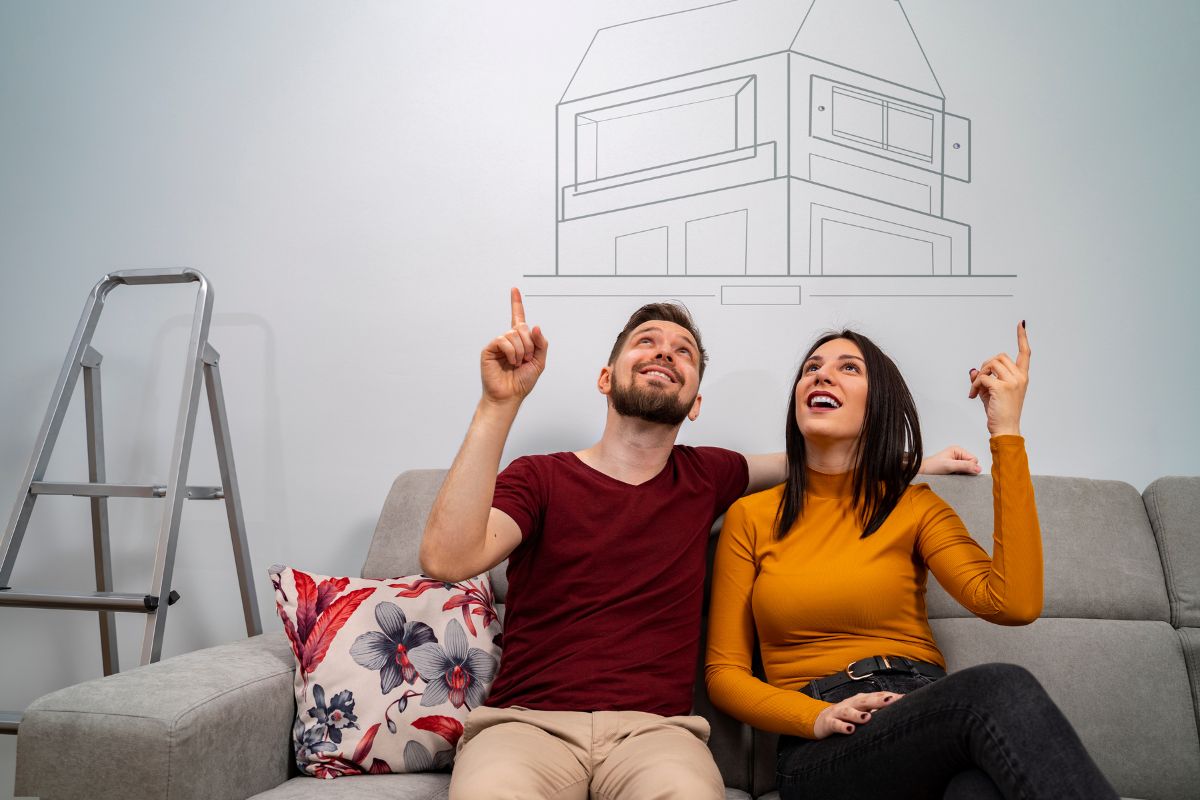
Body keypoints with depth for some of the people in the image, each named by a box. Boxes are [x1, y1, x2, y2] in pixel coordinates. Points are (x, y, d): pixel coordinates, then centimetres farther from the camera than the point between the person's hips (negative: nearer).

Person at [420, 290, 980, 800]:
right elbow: (446, 559, -15)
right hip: (528, 720, -2)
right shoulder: (540, 478, 4)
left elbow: (803, 460, 37)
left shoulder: (704, 478, 16)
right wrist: (499, 404, -19)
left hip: (653, 729, 2)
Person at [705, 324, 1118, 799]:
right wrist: (817, 717, -12)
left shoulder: (914, 506, 13)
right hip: (821, 756, 0)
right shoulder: (750, 516, 12)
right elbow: (723, 672, 9)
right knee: (999, 690, -32)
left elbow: (1014, 602, -7)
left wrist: (1006, 433, -5)